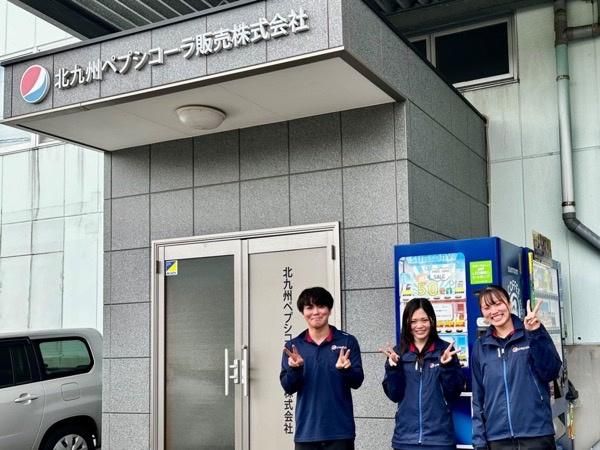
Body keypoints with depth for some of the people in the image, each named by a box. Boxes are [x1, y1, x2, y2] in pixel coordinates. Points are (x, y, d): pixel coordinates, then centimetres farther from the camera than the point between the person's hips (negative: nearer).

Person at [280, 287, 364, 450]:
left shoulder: (347, 341, 0)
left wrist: (345, 369, -24)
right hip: (306, 432, 2)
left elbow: (357, 381, -3)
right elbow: (288, 387, 0)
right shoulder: (293, 346, 4)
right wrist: (295, 368, -20)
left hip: (340, 431, -1)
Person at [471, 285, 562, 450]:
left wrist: (535, 334, -18)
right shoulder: (480, 347, 6)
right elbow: (478, 398, 8)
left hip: (537, 435, -2)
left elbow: (551, 373, -10)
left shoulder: (533, 333, 1)